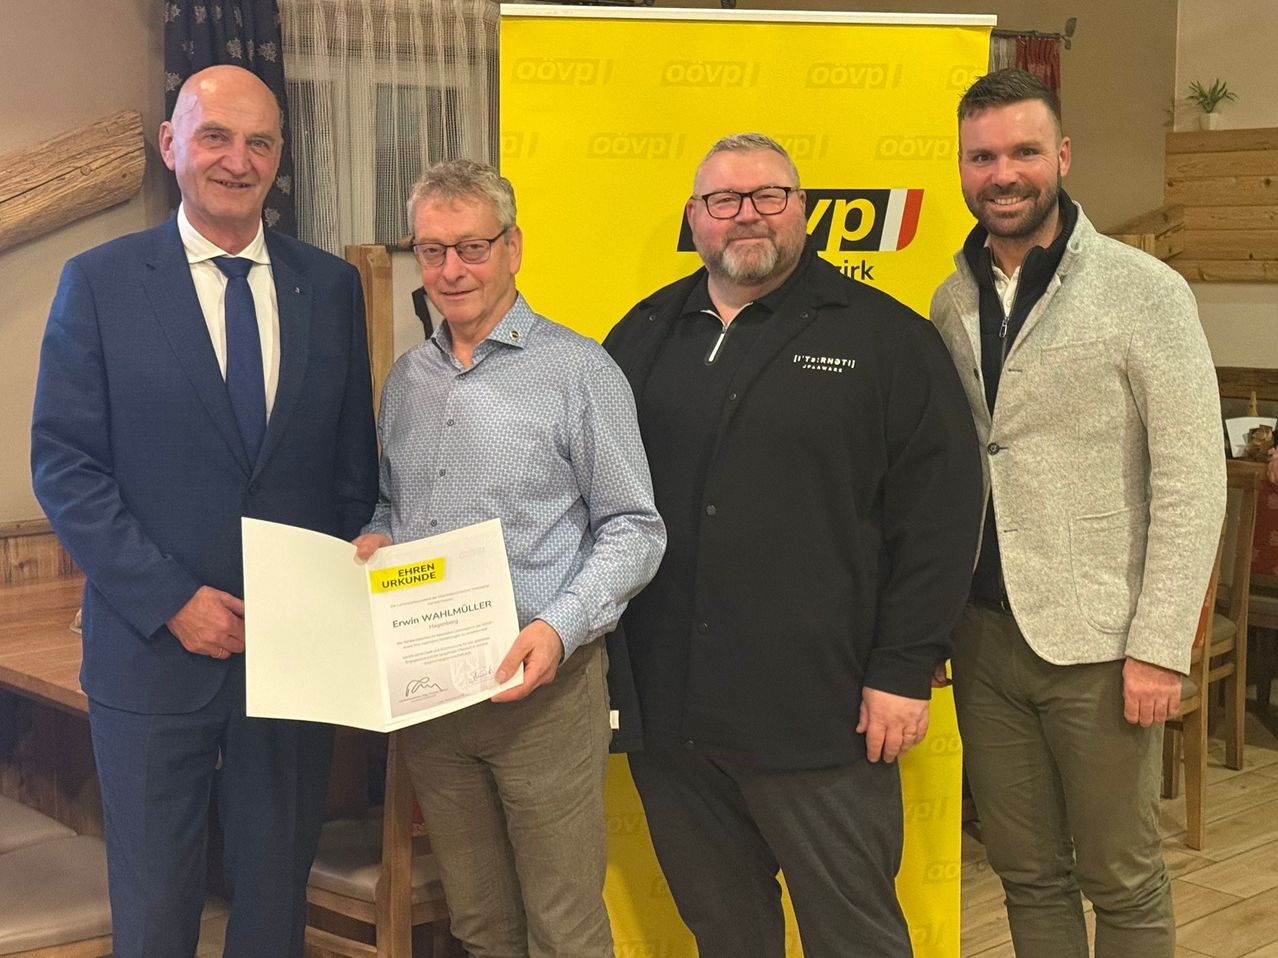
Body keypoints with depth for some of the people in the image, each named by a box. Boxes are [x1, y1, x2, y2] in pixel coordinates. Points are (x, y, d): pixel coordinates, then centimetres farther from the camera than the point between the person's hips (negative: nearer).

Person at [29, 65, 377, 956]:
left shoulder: (331, 285, 5)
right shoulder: (100, 282, -3)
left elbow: (355, 462, 7)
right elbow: (64, 465, -6)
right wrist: (170, 600, -14)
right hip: (154, 646, -2)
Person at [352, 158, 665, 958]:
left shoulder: (577, 370, -7)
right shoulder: (408, 378, 11)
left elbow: (632, 529, -8)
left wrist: (561, 627, -21)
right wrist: (375, 539, -1)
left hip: (540, 681, -5)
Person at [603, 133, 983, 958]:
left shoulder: (883, 336, -1)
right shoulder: (644, 337, 11)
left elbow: (940, 510, -5)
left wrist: (905, 670, -9)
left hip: (820, 711, -4)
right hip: (670, 710, 4)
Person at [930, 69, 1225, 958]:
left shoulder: (1145, 292, -8)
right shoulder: (953, 301, 7)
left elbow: (1191, 483, -10)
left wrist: (1160, 647, -14)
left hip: (1097, 641, -4)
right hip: (984, 635, 4)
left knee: (1123, 882, 7)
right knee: (1027, 874, 15)